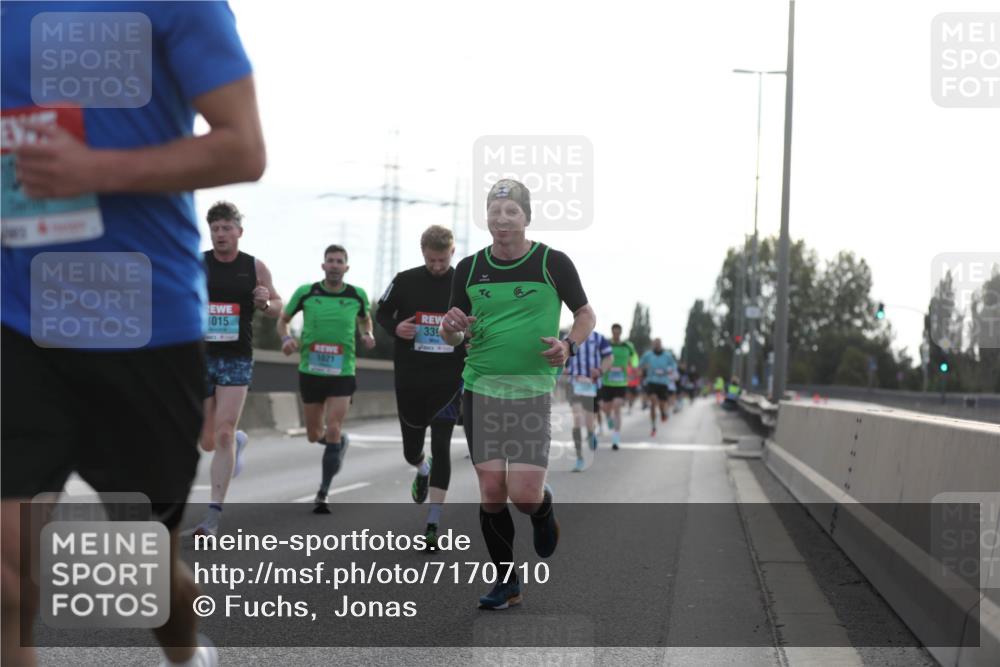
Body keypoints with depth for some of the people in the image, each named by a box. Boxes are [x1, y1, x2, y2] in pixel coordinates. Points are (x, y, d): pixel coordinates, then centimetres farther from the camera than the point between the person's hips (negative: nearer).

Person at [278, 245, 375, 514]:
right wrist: (286, 338, -11)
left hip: (342, 373, -1)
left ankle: (323, 494, -3)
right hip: (310, 372, 1)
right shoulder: (306, 292, -3)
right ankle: (341, 441, 48)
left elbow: (364, 318, 20)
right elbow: (283, 320, 9)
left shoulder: (357, 295, 0)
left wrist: (368, 335, -1)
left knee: (332, 431, -14)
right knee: (314, 435, 10)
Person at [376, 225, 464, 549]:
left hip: (448, 379, -2)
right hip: (410, 379, 2)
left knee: (441, 446, -9)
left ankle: (433, 524, -7)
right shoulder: (405, 281, 0)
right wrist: (395, 328, -10)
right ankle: (422, 470, 52)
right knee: (411, 448, 12)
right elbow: (381, 313, 11)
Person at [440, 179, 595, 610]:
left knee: (524, 494, -12)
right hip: (479, 390, 3)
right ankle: (506, 582, 14)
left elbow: (586, 315, 9)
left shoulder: (553, 263, -2)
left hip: (532, 391, -3)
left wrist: (569, 345, -11)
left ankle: (544, 510, 26)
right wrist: (452, 327, -11)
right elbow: (451, 336, 13)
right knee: (491, 490, 0)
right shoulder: (469, 268, 7)